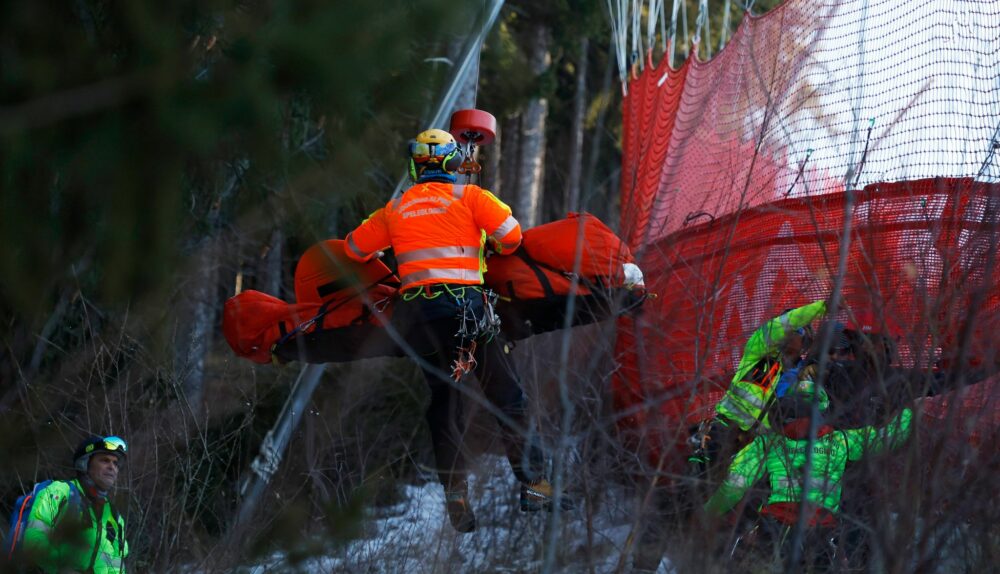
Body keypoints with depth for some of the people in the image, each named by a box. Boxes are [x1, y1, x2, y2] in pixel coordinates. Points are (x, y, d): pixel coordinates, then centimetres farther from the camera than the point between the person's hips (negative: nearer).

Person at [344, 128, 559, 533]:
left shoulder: (395, 210, 14)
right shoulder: (468, 196, 3)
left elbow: (355, 247, 24)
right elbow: (510, 233, -6)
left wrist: (380, 255, 44)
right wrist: (498, 249, 17)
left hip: (417, 312, 3)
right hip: (466, 302, -3)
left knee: (444, 405, 11)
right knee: (506, 397, 3)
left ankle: (455, 495, 4)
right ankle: (532, 483, -3)